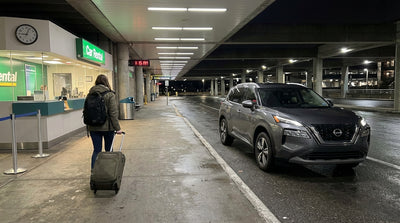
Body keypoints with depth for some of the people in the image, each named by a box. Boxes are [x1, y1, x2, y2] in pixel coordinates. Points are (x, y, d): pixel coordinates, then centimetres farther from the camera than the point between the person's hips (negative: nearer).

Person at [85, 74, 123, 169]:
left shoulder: (90, 94, 6)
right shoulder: (110, 95, -8)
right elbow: (113, 113, -13)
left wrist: (88, 125, 21)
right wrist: (117, 128, -10)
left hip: (93, 127, 4)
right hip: (107, 127, -3)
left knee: (96, 150, 10)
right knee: (108, 150, 11)